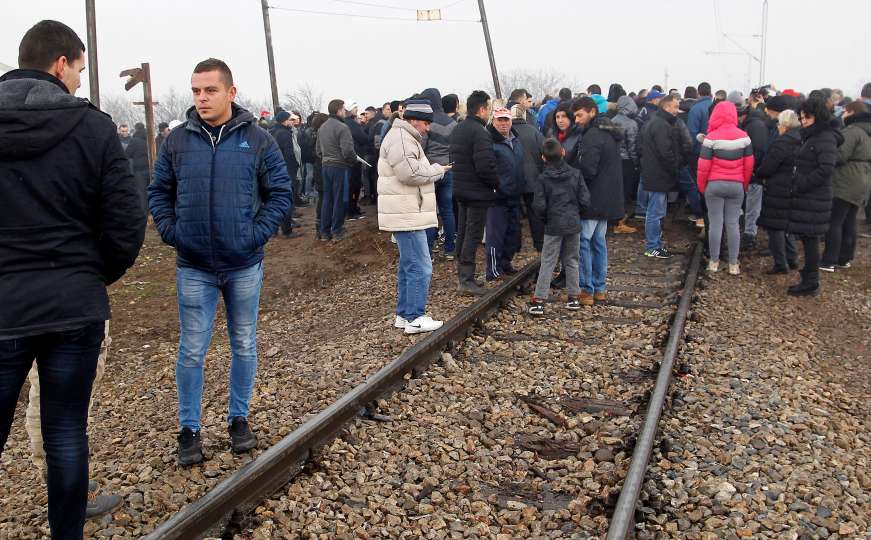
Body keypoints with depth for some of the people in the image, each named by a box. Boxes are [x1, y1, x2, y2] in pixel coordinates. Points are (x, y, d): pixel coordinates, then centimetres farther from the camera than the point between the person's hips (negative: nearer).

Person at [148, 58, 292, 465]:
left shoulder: (257, 140, -3)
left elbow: (281, 193, 0)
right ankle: (189, 430, 18)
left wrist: (258, 233, -11)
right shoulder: (178, 140, 0)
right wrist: (171, 232, -5)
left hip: (244, 265, 0)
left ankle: (239, 420, 29)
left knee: (244, 346, 12)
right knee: (191, 352, 4)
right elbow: (158, 192, 8)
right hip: (193, 268, 0)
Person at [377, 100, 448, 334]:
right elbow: (411, 173, -24)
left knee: (408, 266, 16)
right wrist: (438, 170, -11)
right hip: (407, 216, -12)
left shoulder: (405, 137, 20)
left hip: (407, 215, 12)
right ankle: (415, 318, -3)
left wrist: (434, 170, 8)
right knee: (420, 268, -9)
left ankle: (404, 314, 24)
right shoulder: (400, 139, -16)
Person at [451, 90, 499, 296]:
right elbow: (485, 166, -24)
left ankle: (462, 274, 25)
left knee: (463, 232, 16)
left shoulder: (457, 129, 10)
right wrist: (497, 182, -10)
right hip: (477, 192, -9)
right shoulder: (480, 132, -20)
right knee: (473, 235, -4)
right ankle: (466, 280, -1)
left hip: (461, 188, 9)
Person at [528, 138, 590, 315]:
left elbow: (539, 206, -11)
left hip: (553, 227, -2)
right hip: (573, 224, 2)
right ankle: (574, 297, 19)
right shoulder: (575, 174, -2)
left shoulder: (543, 179, -8)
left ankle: (539, 300, -2)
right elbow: (585, 200, -3)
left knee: (547, 263, 1)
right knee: (571, 261, 15)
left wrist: (545, 219, 8)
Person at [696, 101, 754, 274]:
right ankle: (733, 263, 8)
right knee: (733, 223, 6)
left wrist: (702, 186, 5)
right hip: (737, 185, 2)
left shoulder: (711, 137, -10)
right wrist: (744, 185, 17)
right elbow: (749, 164, 5)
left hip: (714, 184, -2)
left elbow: (703, 166, -8)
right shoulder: (744, 136, 0)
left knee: (715, 222, 4)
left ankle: (714, 261, 11)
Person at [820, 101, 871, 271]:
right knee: (849, 223, 13)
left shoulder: (852, 131, -14)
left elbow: (840, 156, -20)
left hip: (846, 184, -9)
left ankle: (829, 261, -8)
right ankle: (844, 259, 18)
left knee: (834, 222, -7)